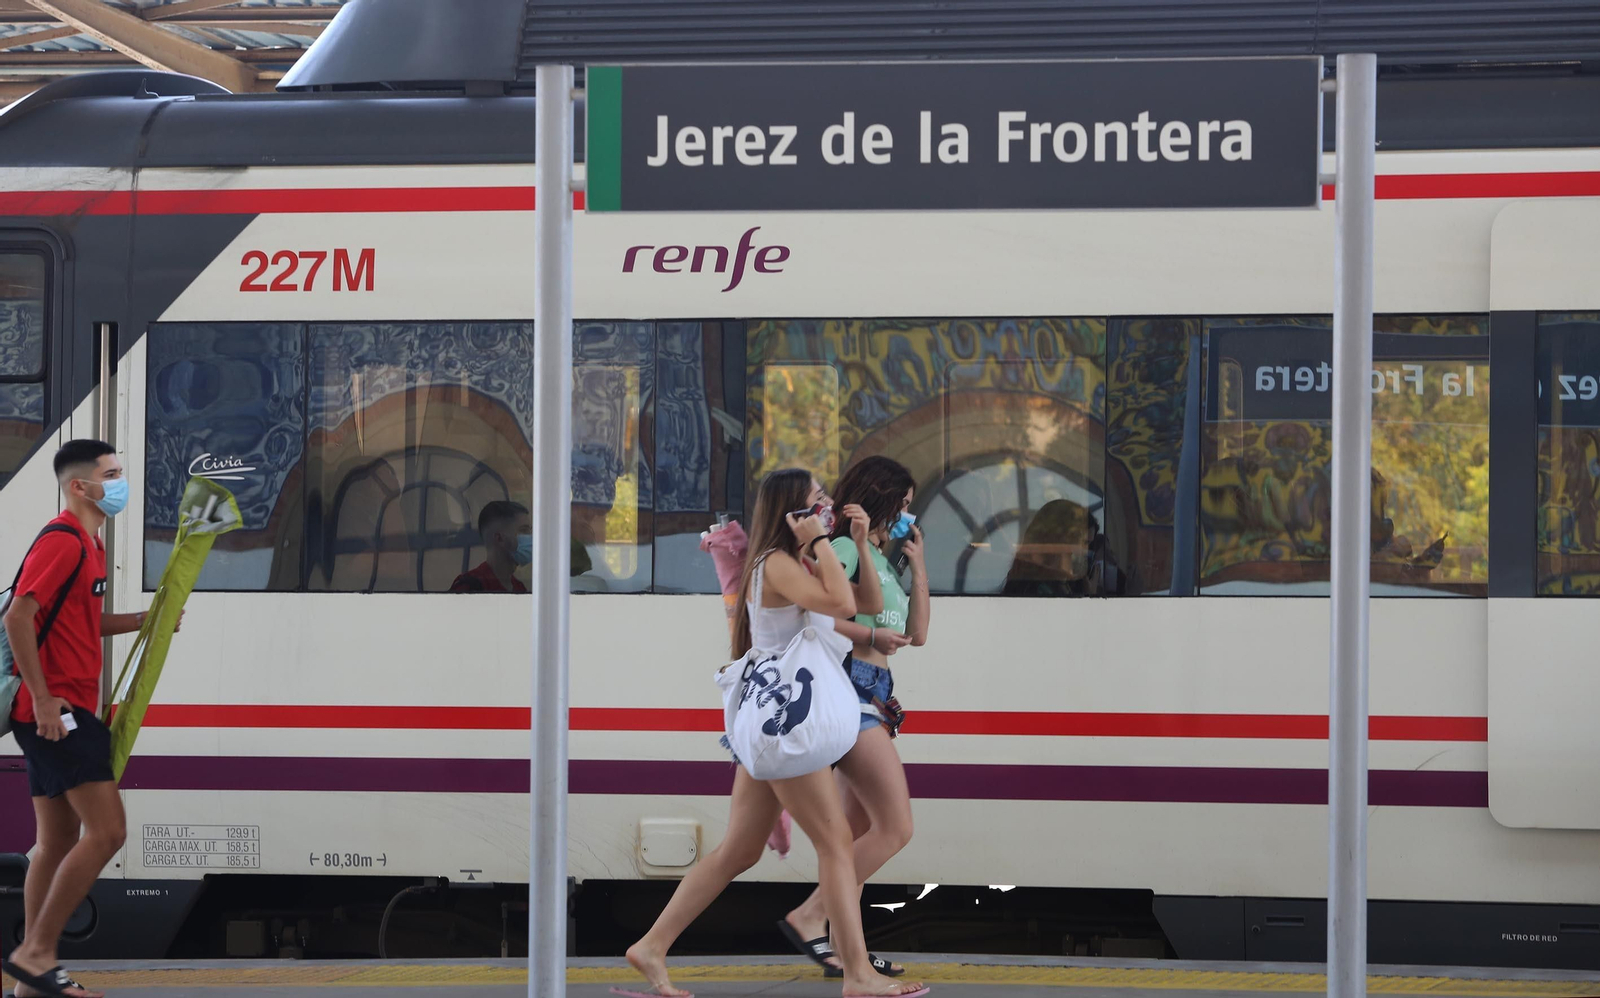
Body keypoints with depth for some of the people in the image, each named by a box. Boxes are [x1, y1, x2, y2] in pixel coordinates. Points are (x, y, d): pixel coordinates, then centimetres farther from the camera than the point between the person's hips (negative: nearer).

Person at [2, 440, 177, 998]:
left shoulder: (88, 544, 18)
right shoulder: (63, 540, -13)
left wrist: (143, 620, 18)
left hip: (59, 715, 10)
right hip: (56, 710, -10)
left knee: (60, 843, 10)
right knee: (106, 831, -13)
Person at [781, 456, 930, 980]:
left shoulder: (882, 559, 21)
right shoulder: (845, 549, -7)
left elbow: (917, 634, 22)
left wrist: (918, 565, 19)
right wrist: (870, 635, -18)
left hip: (874, 696, 10)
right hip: (849, 686, -10)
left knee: (862, 832, 9)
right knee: (895, 827, -14)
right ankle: (809, 918, -12)